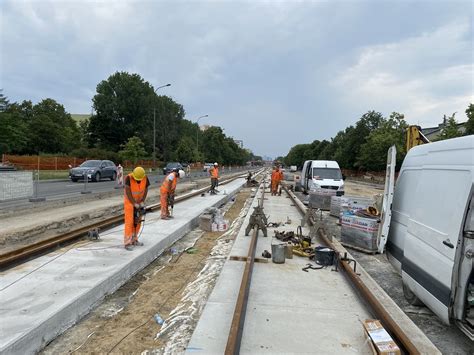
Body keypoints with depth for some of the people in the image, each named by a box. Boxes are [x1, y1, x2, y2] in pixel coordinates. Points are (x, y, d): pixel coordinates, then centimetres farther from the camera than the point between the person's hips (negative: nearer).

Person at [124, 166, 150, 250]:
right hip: (129, 201, -4)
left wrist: (142, 202, -13)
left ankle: (134, 240, 20)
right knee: (129, 221, -9)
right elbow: (128, 192, -24)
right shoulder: (128, 178, -26)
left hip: (139, 201, 5)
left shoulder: (145, 178, -15)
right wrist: (135, 204, -22)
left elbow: (145, 190, -5)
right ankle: (127, 243, -5)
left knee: (138, 221, 8)